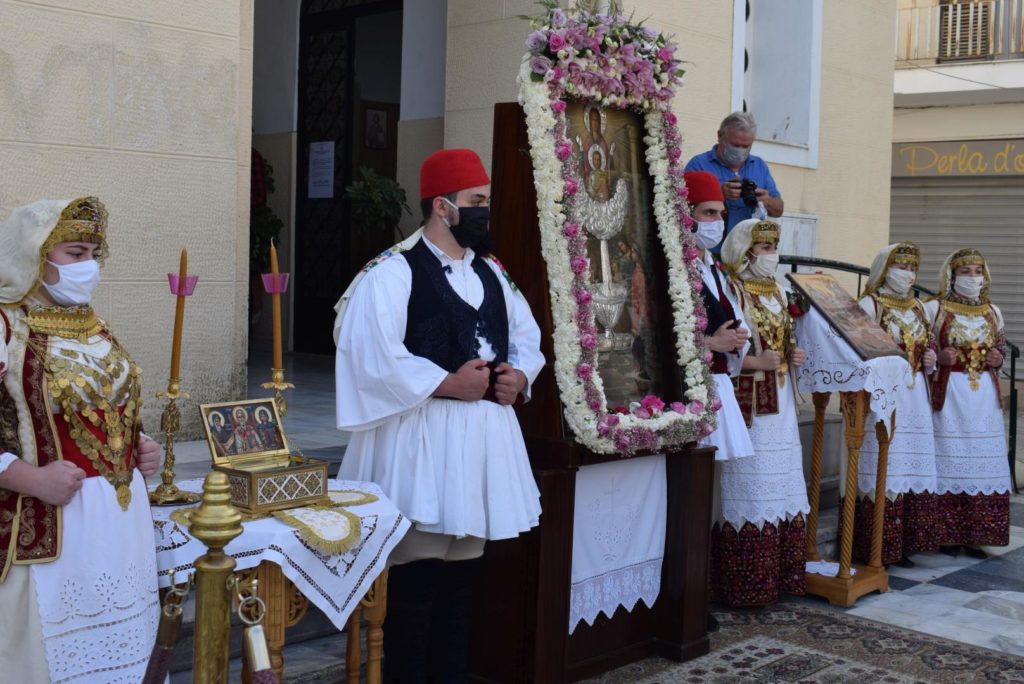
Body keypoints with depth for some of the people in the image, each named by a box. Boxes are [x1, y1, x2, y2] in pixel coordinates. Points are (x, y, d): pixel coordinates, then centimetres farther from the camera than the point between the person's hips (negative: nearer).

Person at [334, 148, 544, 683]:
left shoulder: (492, 273, 14)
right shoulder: (392, 272, -10)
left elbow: (527, 337, 20)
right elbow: (373, 356, -18)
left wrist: (519, 377, -2)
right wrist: (447, 383, -18)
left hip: (485, 435, 7)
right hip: (420, 440, -7)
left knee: (461, 571, 14)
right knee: (416, 575, -2)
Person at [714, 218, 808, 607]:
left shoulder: (776, 293, 17)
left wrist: (793, 354, 8)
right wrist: (757, 362, -20)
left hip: (780, 404, 8)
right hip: (748, 405, -8)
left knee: (782, 491, 10)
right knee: (751, 491, -7)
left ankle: (780, 575, 18)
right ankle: (747, 585, 0)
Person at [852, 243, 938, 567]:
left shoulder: (918, 306, 16)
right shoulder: (869, 304, -3)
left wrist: (930, 361, 5)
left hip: (915, 397, 7)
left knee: (912, 469, 6)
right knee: (882, 471, -5)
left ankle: (903, 545, 15)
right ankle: (876, 550, 2)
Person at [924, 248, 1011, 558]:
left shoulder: (993, 312, 12)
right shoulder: (934, 309, 0)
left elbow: (1001, 347, 22)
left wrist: (998, 358, 1)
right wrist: (938, 358, -17)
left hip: (984, 396, 4)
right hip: (948, 394, -4)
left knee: (983, 461, 3)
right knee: (949, 461, -3)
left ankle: (974, 535, 11)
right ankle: (948, 534, 5)